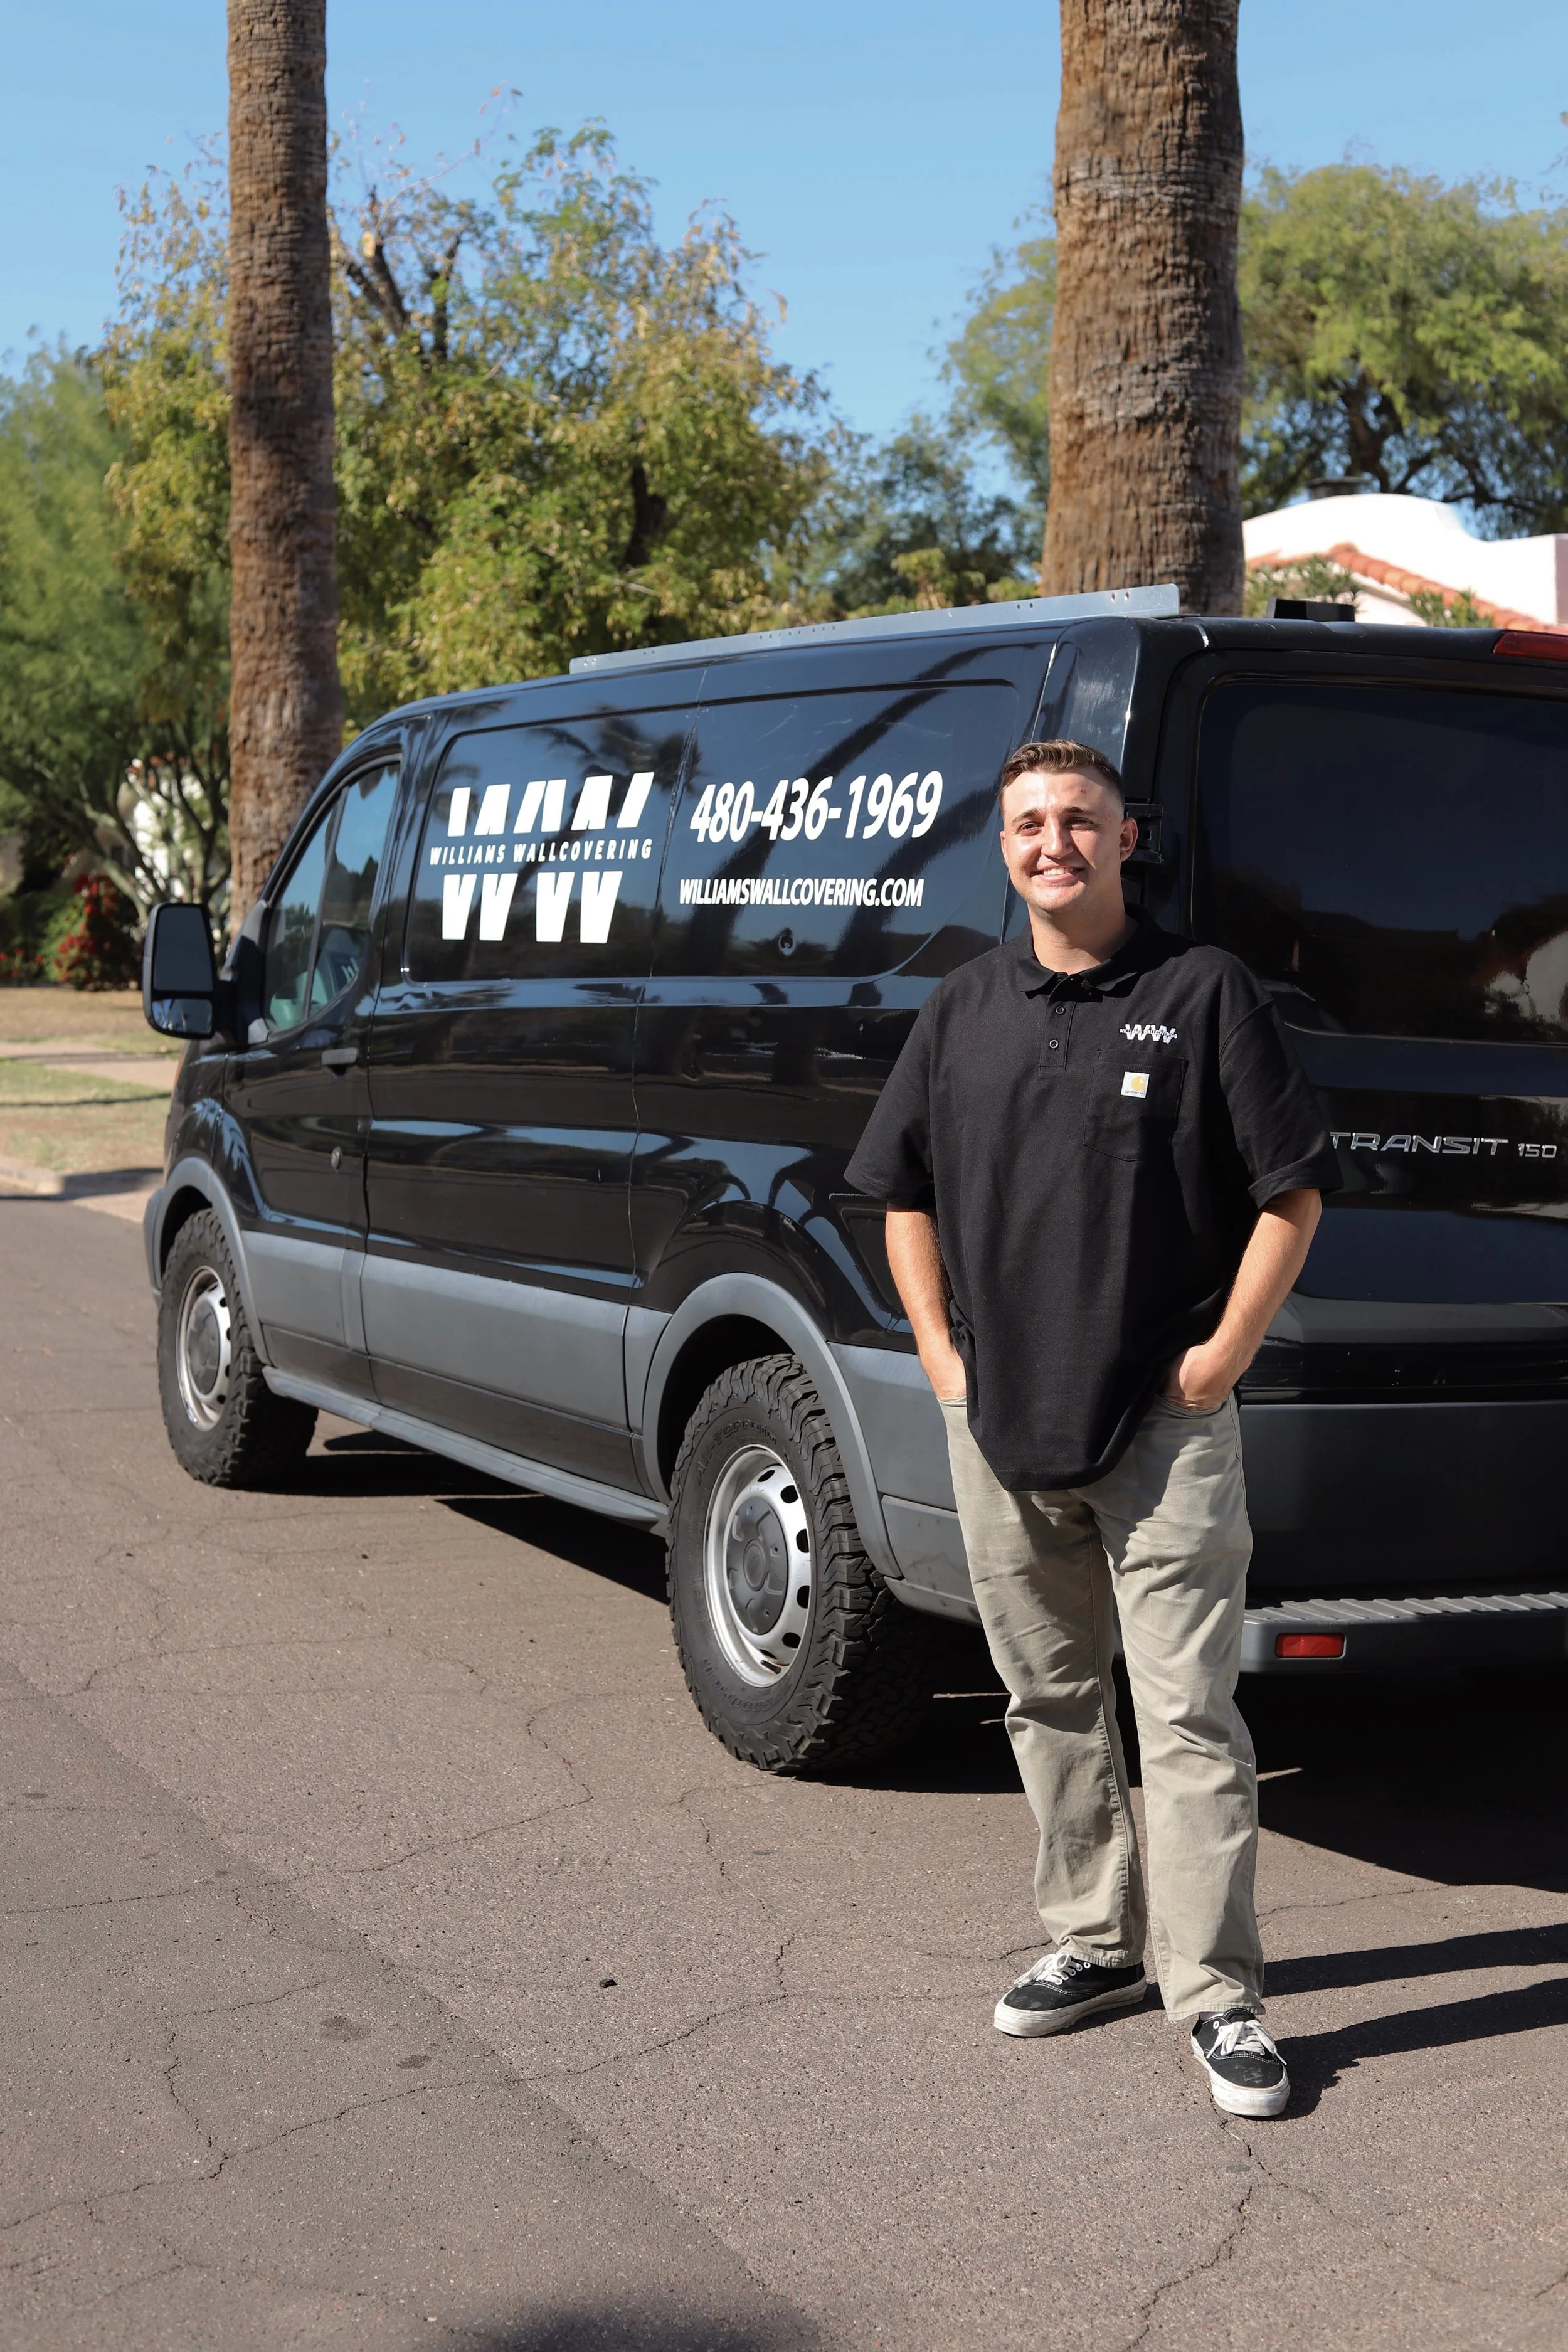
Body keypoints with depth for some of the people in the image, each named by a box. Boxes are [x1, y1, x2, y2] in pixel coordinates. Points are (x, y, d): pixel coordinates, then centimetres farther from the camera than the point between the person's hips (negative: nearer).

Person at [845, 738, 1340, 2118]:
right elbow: (903, 1189, 19)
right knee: (1051, 1698, 14)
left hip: (1163, 1423, -5)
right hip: (999, 1422, 5)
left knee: (1186, 1708, -6)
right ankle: (1096, 1940, 28)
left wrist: (1225, 1356, -9)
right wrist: (939, 1348, 8)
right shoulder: (963, 1009, 11)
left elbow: (1294, 1189, -2)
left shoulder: (1205, 993, -3)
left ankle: (1218, 1994, 0)